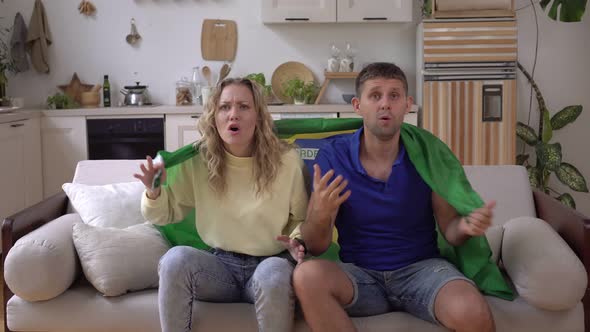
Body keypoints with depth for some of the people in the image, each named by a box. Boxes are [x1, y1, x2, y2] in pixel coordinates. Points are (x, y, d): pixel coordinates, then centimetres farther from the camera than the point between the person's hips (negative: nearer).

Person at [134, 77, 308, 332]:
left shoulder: (286, 160, -8)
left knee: (275, 273, -36)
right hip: (221, 264, 2)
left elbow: (301, 218, 3)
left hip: (270, 263, -1)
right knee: (176, 258, -28)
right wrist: (154, 192, -16)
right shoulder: (197, 161, -4)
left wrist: (297, 242, -19)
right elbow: (163, 215, 6)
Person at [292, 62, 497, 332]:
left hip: (422, 267, 0)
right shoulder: (333, 155, -4)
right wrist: (320, 216, -27)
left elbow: (448, 231, 2)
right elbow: (316, 247, -4)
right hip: (359, 273, 1)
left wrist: (465, 226, -22)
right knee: (307, 276, -32)